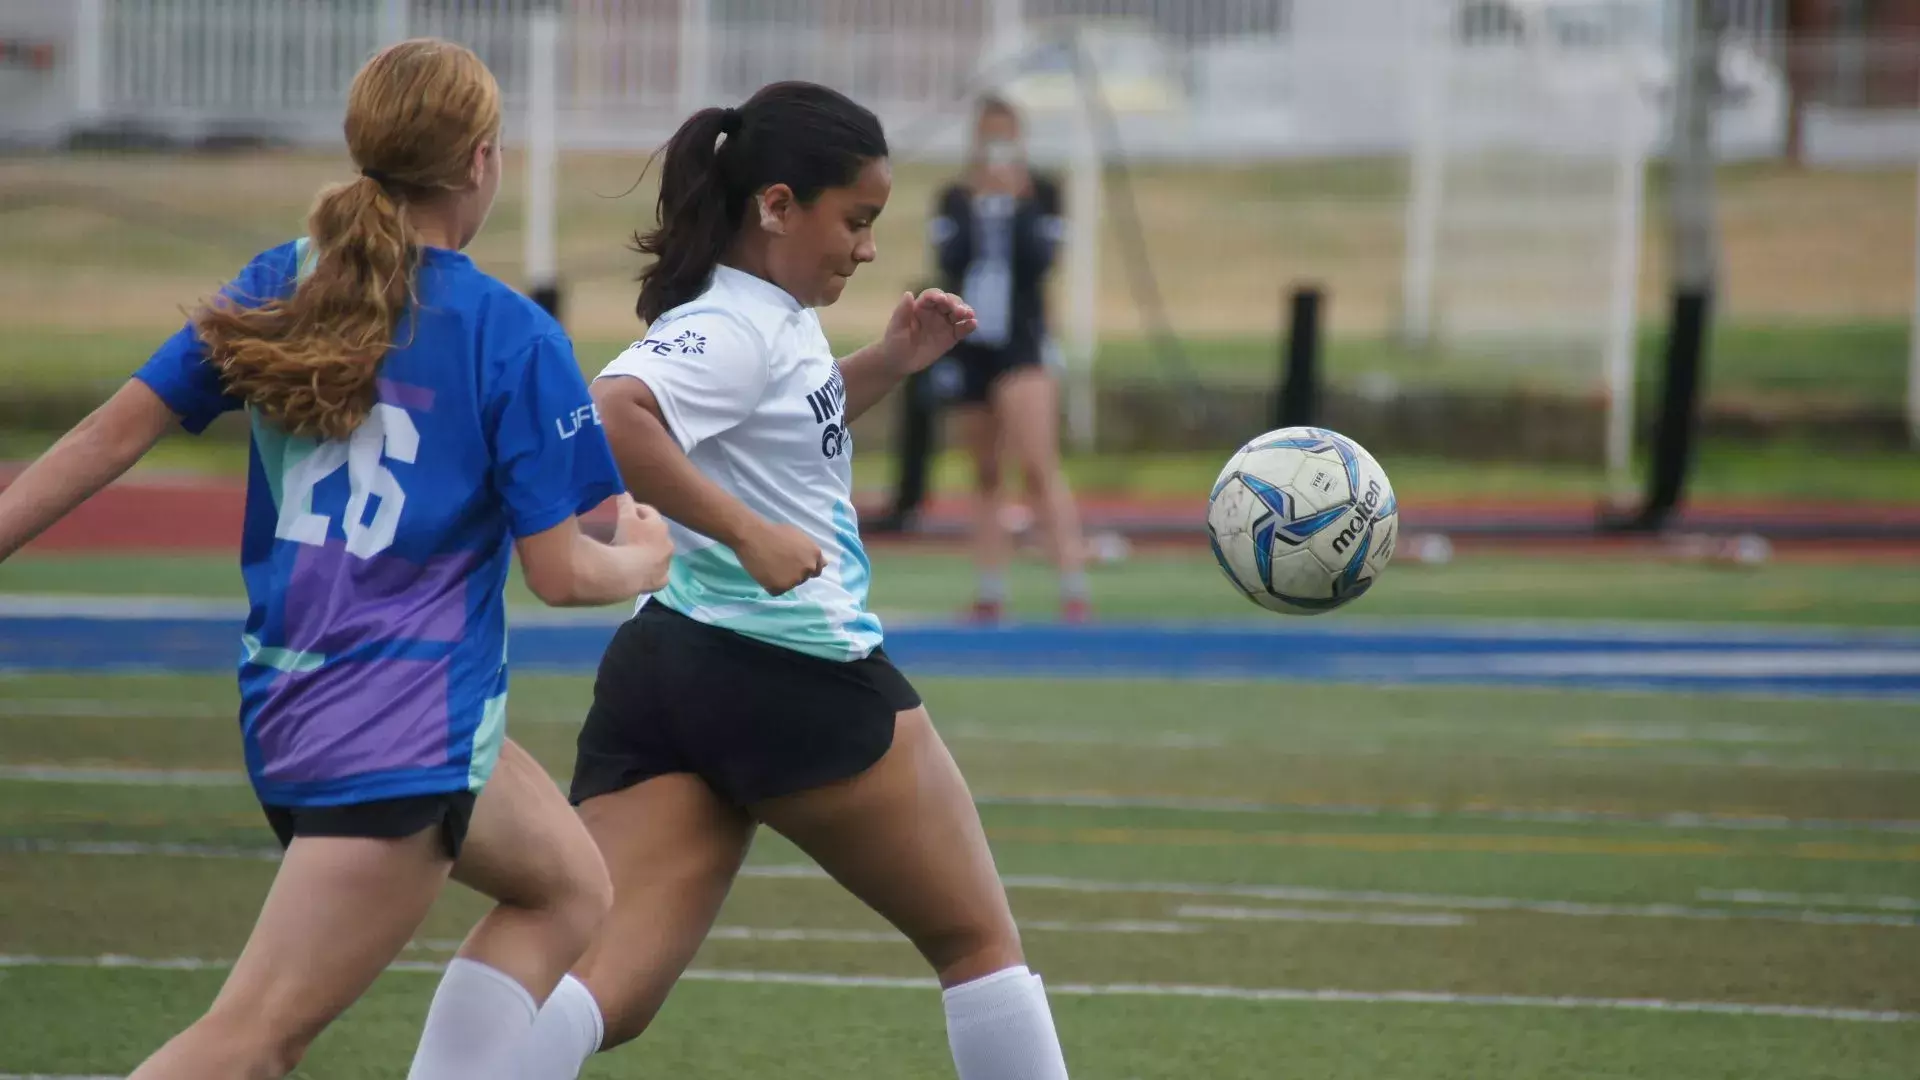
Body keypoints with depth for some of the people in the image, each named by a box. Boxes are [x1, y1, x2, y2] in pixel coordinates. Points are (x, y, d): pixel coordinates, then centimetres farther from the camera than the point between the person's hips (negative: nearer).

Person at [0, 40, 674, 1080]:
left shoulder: (279, 285, 4)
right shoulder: (512, 338, -12)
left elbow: (114, 431, 2)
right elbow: (558, 572, -8)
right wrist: (645, 560, 13)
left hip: (285, 700, 8)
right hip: (403, 728, -8)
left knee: (568, 885, 25)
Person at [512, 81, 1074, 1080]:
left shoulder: (768, 316, 14)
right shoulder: (732, 330, -15)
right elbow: (610, 417, -33)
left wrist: (889, 361, 21)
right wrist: (750, 532, -33)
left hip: (662, 672, 9)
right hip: (798, 680, -9)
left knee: (602, 994, -5)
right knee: (978, 940, 11)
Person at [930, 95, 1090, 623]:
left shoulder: (1041, 193, 1)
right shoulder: (954, 200, 6)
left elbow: (1038, 260, -10)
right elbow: (949, 261, -8)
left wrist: (1018, 207, -16)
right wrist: (981, 206, -13)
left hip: (1023, 345, -4)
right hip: (967, 343, 4)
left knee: (1040, 467, -17)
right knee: (985, 476, 12)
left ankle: (1074, 592, -22)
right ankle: (990, 594, 19)